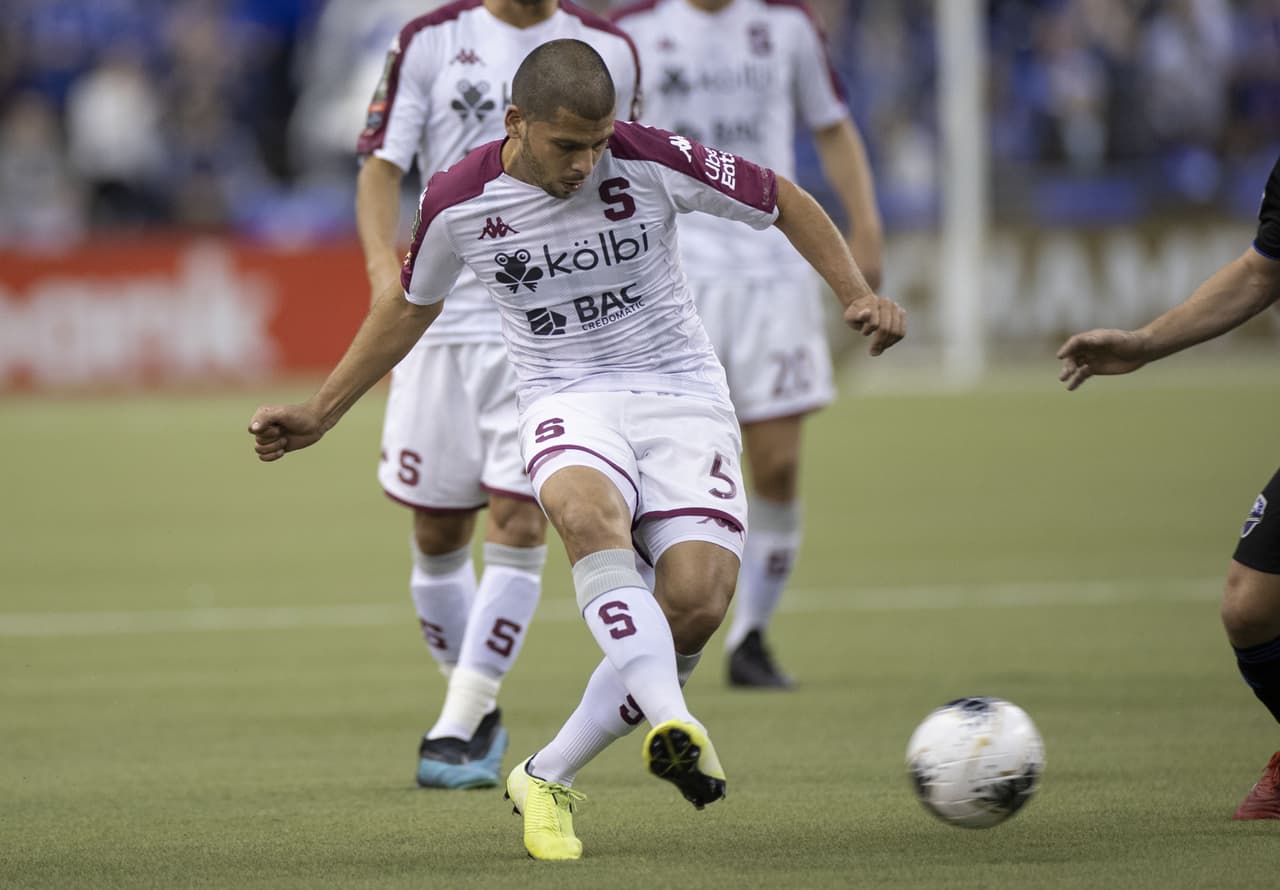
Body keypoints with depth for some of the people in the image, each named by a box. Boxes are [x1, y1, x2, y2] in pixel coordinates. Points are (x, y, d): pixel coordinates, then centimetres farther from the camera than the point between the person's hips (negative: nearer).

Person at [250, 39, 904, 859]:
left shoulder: (651, 161, -12)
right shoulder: (458, 204, -7)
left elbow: (781, 201, 2)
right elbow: (410, 307, 14)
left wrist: (858, 293, -9)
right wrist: (320, 414, 18)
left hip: (682, 394, 0)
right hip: (568, 399, 0)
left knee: (698, 598, -20)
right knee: (589, 512, -38)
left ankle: (547, 779, -4)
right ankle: (675, 725, -51)